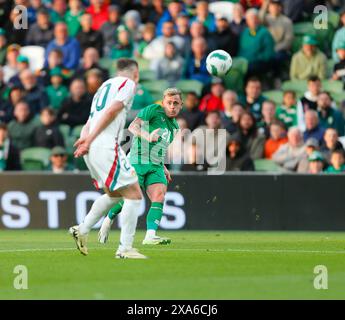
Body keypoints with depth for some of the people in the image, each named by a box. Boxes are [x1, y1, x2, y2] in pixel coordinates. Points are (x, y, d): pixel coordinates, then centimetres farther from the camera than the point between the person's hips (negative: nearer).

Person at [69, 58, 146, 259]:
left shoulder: (105, 86, 27)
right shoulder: (128, 83, 3)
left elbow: (89, 123, 18)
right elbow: (111, 111, -12)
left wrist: (86, 138, 0)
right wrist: (90, 139, -14)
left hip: (92, 150, 9)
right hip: (106, 147, -9)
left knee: (114, 194, 25)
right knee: (134, 195, -5)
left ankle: (82, 230, 21)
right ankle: (125, 249, -10)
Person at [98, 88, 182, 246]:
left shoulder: (174, 126, 22)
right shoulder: (153, 110, -1)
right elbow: (133, 127, -15)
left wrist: (163, 168, 23)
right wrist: (147, 136, -32)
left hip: (156, 167, 6)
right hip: (138, 161, -6)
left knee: (159, 198, -16)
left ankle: (150, 235, -26)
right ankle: (108, 219, 20)